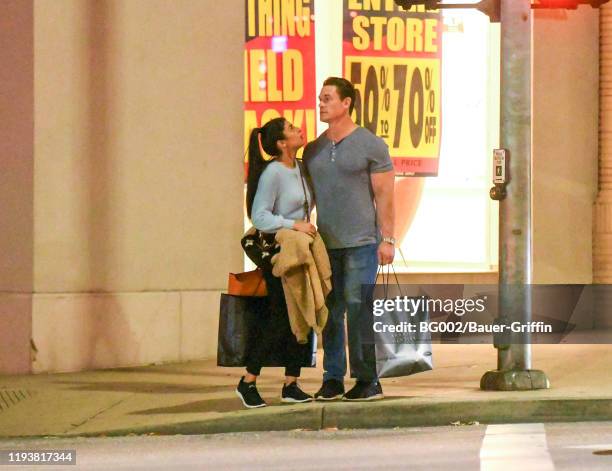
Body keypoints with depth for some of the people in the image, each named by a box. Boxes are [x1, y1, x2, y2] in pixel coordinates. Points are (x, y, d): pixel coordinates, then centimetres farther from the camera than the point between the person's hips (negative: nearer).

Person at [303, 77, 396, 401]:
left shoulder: (370, 145, -1)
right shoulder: (313, 150, 13)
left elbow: (384, 195, -2)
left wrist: (387, 239, -7)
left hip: (361, 242, -5)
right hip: (326, 244, 5)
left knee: (359, 310, -7)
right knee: (330, 312, 4)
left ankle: (368, 379, -2)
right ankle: (332, 379, 8)